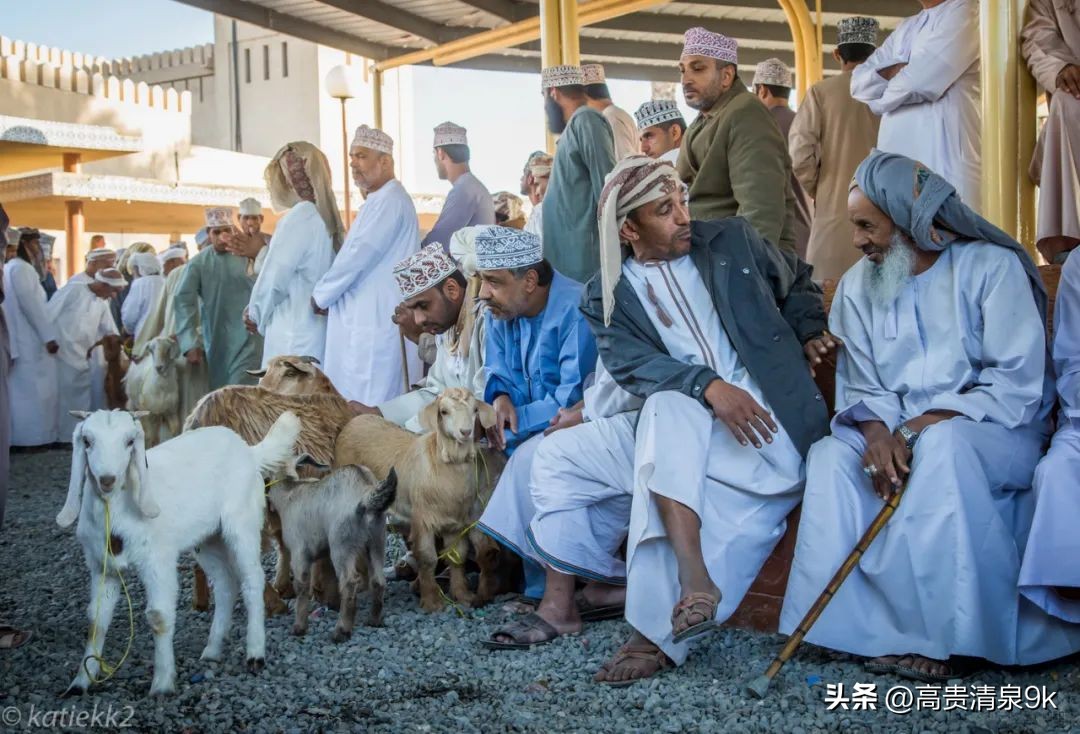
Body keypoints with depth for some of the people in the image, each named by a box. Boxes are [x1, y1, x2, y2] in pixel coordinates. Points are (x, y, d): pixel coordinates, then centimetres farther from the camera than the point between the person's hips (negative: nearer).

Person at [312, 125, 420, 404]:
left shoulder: (389, 201, -13)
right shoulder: (379, 201, 21)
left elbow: (356, 257, -18)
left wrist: (320, 296, -6)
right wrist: (326, 294, 14)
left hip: (375, 326, -10)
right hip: (365, 322, 10)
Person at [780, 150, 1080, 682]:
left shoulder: (992, 267, -6)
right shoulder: (858, 287, 9)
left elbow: (1017, 383, -14)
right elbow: (861, 388, 3)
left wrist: (919, 429, -22)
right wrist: (877, 432, -21)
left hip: (998, 436, -4)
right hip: (899, 437, 5)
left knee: (943, 444, -36)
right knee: (830, 456, -22)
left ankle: (943, 636, -29)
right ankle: (865, 626, -24)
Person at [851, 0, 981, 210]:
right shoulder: (905, 29, 24)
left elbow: (921, 82, -13)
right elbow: (859, 82, 16)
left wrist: (880, 99, 5)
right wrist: (896, 72, -4)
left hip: (942, 156, -7)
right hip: (894, 157, 7)